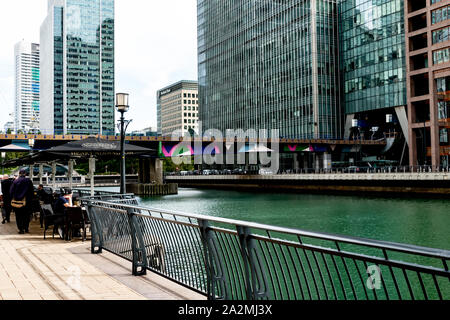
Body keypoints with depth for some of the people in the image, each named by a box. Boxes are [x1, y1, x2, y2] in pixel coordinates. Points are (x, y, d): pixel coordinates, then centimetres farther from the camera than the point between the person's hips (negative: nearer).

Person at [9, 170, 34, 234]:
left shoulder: (15, 181, -3)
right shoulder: (28, 181, -2)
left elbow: (11, 191, 0)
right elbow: (32, 192, 1)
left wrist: (12, 199, 8)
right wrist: (30, 199, 10)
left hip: (17, 201, 0)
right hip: (26, 201, 0)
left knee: (18, 216, 6)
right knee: (26, 215, 11)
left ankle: (21, 229, 2)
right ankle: (26, 228, 10)